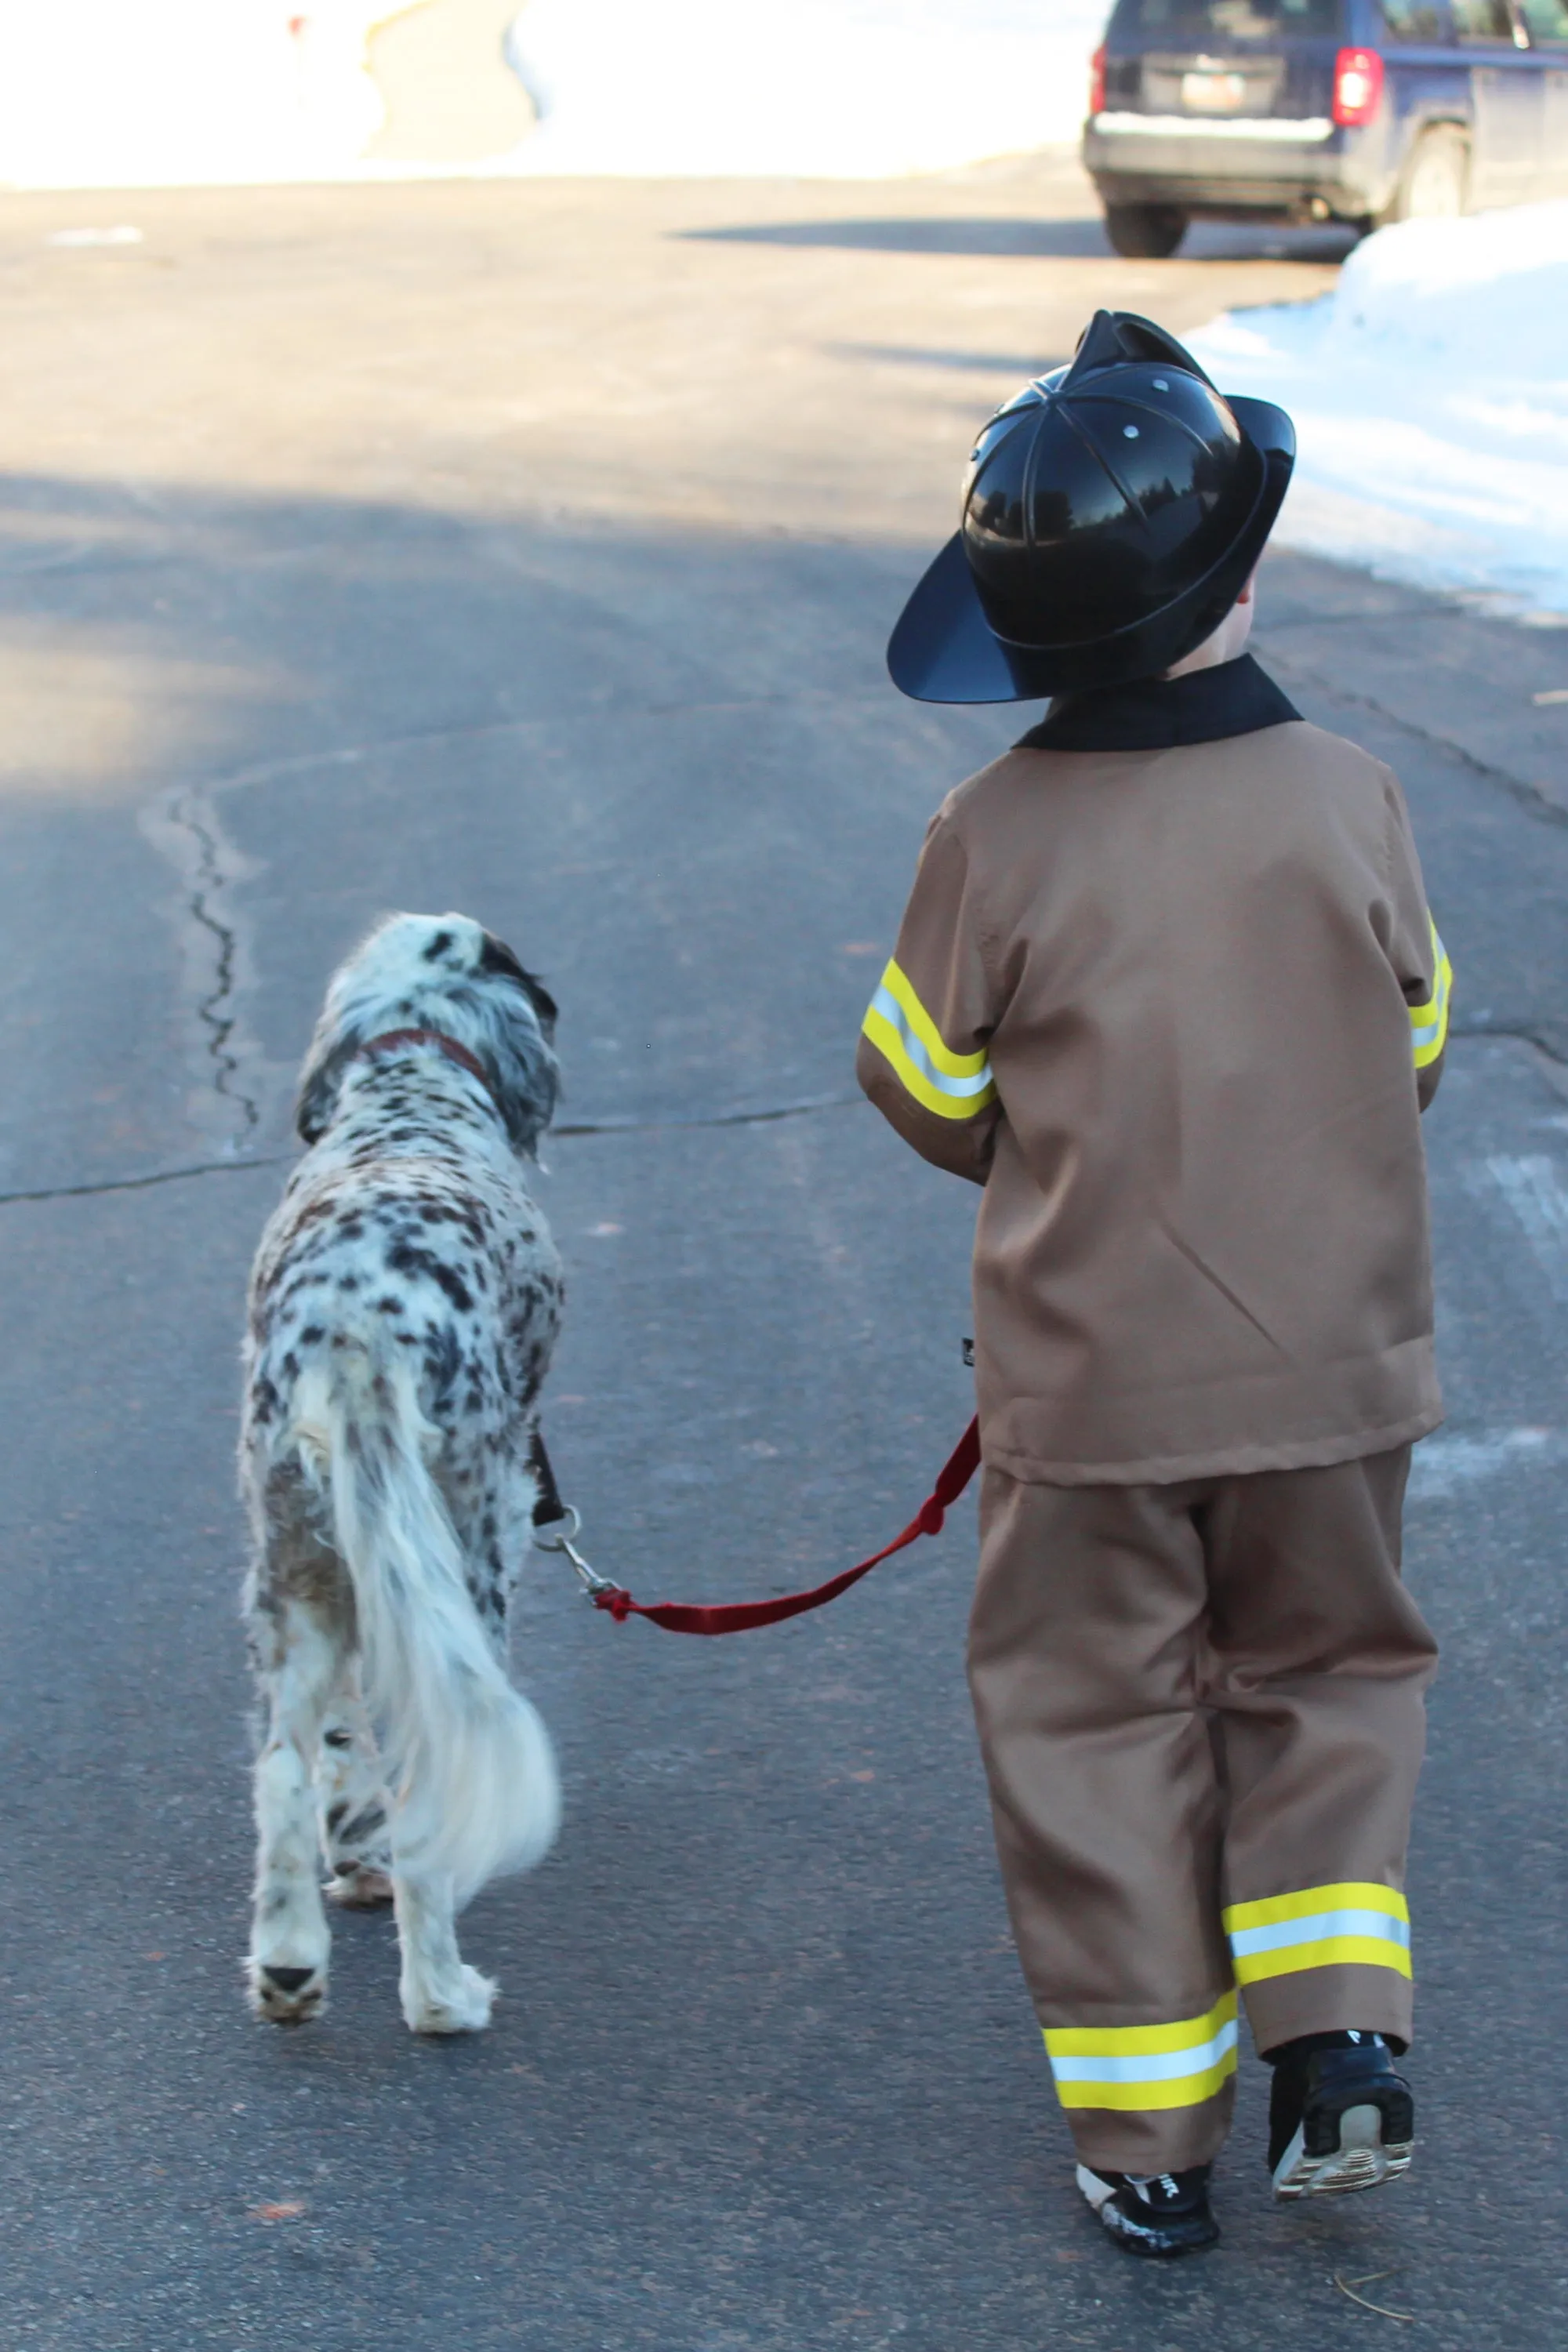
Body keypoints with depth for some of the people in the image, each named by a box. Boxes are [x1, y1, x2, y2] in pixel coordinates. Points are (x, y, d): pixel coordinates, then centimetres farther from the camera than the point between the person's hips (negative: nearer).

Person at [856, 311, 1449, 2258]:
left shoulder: (996, 838, -15)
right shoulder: (1349, 802, -11)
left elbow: (925, 1095, -3)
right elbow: (1405, 1049, 3)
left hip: (1091, 1382, -1)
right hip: (1330, 1360, 1)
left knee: (1096, 1720, 13)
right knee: (1325, 1674, 22)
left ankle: (1148, 2141, 17)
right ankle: (1338, 2026, 8)